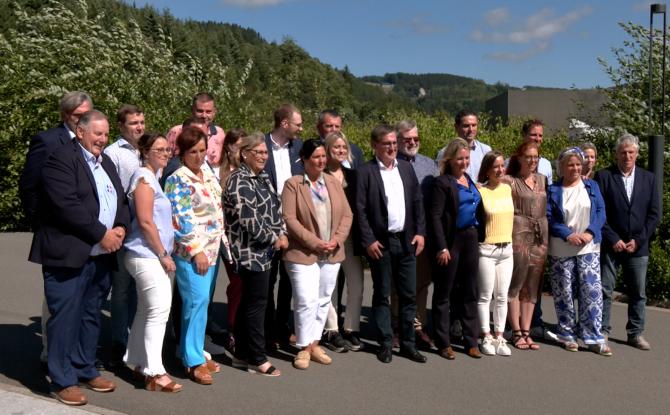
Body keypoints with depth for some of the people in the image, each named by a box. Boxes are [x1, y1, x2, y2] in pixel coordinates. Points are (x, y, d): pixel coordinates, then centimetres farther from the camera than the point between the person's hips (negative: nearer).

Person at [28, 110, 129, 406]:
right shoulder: (61, 159, -10)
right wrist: (102, 234, -17)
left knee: (91, 316, 15)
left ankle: (86, 370, 27)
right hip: (68, 256, -8)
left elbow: (121, 200, 17)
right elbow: (66, 205, -20)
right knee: (65, 318, -2)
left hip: (100, 256, 8)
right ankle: (63, 381, 8)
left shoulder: (106, 162, 17)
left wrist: (121, 227, -3)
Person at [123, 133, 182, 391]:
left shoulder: (153, 176, 18)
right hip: (147, 255, -10)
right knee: (159, 310, -10)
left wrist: (164, 253, 17)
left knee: (146, 310, 15)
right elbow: (145, 222, -18)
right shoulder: (144, 177, -11)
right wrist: (164, 254, -14)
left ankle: (137, 362, 26)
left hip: (151, 255, 10)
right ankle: (154, 372, -5)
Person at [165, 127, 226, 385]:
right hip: (191, 252, -7)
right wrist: (196, 250, -16)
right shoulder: (178, 180, -11)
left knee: (201, 302, 12)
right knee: (197, 302, -8)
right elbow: (180, 220, -15)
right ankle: (193, 361, 1)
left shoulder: (209, 176, 12)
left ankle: (194, 352, 23)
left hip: (213, 249, 7)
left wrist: (223, 242, 16)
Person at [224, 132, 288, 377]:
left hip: (263, 252, 9)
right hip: (250, 252, -9)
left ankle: (242, 354, 23)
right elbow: (249, 219, -20)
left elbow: (276, 208, 16)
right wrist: (273, 239, -11)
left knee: (248, 302, 14)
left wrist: (282, 233, -1)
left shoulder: (263, 178, 14)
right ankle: (258, 359, 7)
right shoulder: (239, 181, -14)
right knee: (257, 303, -3)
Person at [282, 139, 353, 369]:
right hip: (303, 254, -5)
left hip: (332, 254, 5)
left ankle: (315, 344, 22)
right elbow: (289, 218, -12)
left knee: (323, 301, 11)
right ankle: (304, 348, 6)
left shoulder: (333, 182, 10)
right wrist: (315, 242, -16)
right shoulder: (292, 184, -5)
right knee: (306, 302, -7)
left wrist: (337, 240, -8)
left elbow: (347, 214, 8)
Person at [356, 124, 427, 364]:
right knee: (382, 295, 6)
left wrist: (420, 232, 3)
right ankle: (385, 344, 15)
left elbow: (417, 202, 12)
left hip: (406, 241, 4)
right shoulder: (365, 172, -5)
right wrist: (369, 240, -13)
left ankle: (408, 344, 18)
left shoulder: (406, 168, 10)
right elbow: (360, 209, -8)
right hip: (380, 243, -4)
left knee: (409, 294, 8)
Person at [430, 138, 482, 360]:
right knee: (444, 293, 3)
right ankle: (443, 343, 12)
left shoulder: (470, 181, 13)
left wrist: (478, 237, 7)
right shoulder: (442, 183, -8)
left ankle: (471, 341, 23)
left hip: (471, 239, 7)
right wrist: (441, 247, -19)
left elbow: (477, 209, 17)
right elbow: (435, 216, -13)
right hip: (451, 241, -7)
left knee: (469, 292, 13)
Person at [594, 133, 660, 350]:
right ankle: (602, 331, 12)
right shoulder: (603, 176, -2)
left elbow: (654, 213, 5)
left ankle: (636, 334, 19)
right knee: (604, 290, 2)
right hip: (610, 245, -3)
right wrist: (612, 239, -11)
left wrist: (638, 240, -5)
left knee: (638, 293, 8)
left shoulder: (648, 178, 8)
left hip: (638, 246, 3)